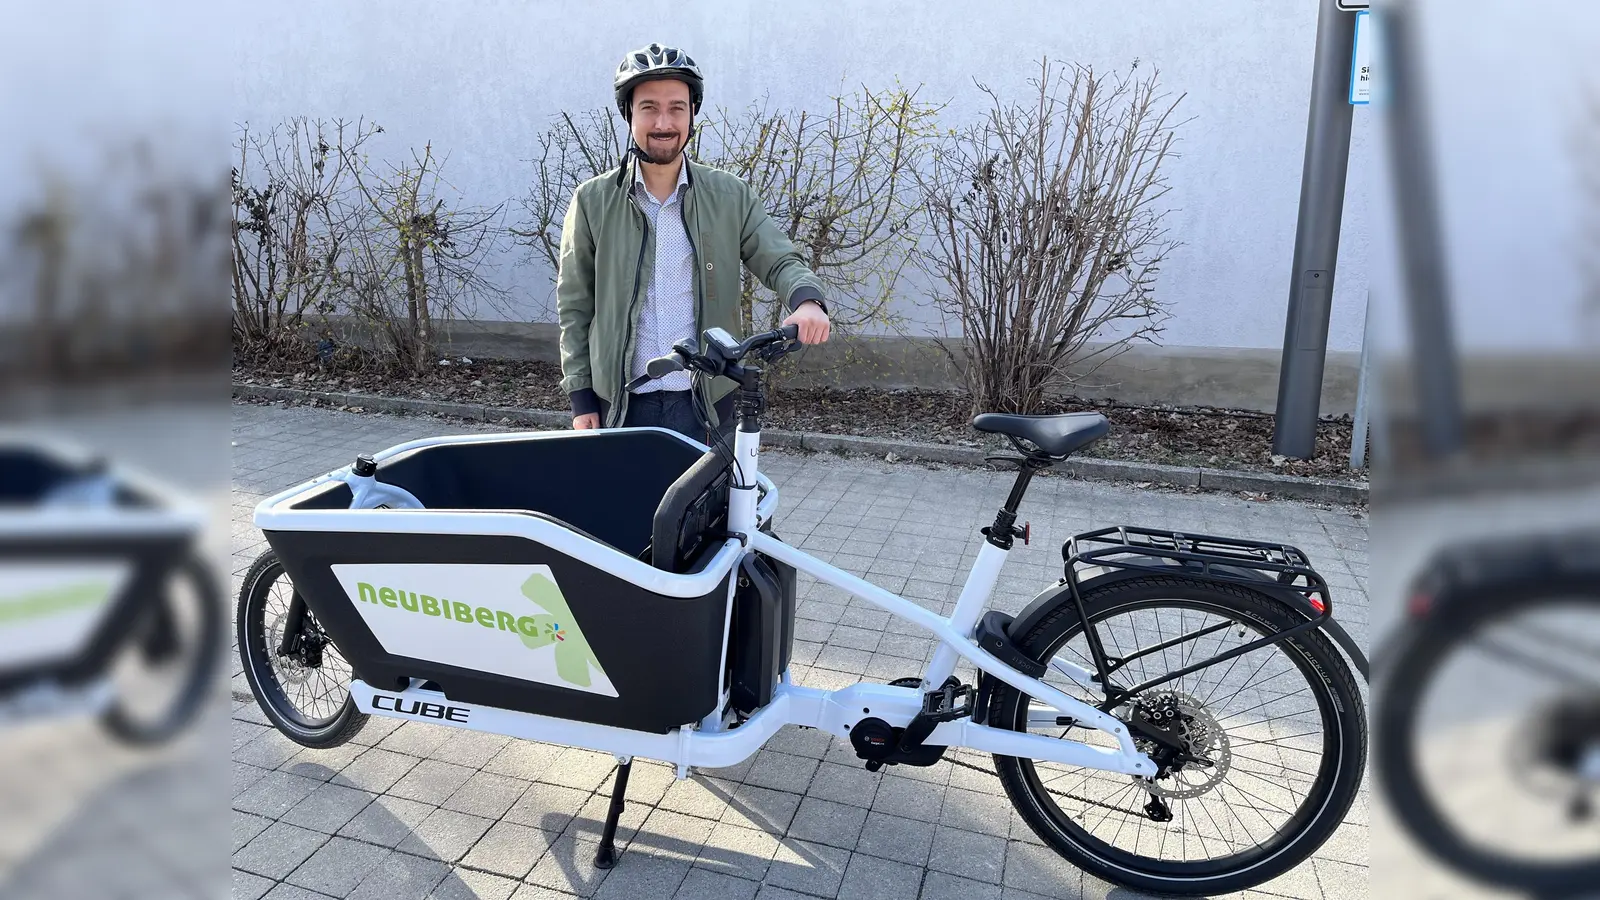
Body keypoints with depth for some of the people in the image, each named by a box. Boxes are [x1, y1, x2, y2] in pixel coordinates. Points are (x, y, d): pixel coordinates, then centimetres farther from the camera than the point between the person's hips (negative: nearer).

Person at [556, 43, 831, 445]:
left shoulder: (730, 196, 2)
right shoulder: (593, 200, 0)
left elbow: (779, 260, 2)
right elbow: (574, 306, 4)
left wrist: (807, 301, -22)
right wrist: (581, 399, 1)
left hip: (708, 405, 1)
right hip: (621, 407, 0)